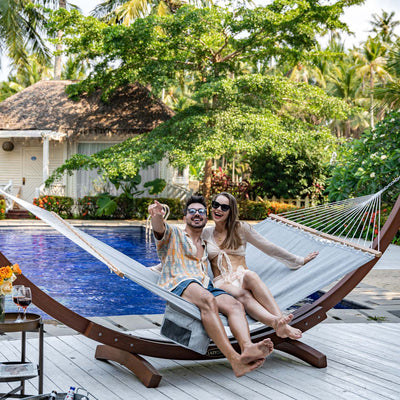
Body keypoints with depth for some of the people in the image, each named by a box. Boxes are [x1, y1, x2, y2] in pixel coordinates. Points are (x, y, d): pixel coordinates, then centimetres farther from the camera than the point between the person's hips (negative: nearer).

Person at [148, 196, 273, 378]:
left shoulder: (206, 245, 36)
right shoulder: (173, 234, 18)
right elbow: (159, 228, -5)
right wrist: (157, 216, -31)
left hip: (205, 286, 6)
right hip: (179, 284, -6)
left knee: (235, 305, -28)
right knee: (208, 300, -39)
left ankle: (247, 347, -56)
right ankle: (234, 359, -55)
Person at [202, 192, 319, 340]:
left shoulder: (240, 228, 13)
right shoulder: (206, 234, 18)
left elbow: (268, 247, 15)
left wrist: (299, 260, 15)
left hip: (242, 278, 1)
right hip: (222, 283, 0)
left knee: (250, 275, -39)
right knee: (242, 295, -38)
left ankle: (281, 320, -59)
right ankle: (276, 322, -67)